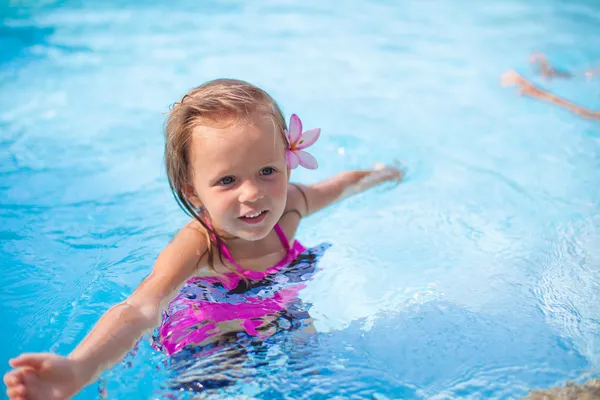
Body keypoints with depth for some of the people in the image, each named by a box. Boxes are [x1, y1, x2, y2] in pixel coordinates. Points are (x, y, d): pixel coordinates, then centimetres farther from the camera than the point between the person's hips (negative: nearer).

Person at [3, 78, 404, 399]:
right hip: (206, 345, -4)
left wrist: (379, 174, 22)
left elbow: (340, 185, 2)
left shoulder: (288, 205, -22)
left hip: (278, 318, 4)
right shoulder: (198, 246, -38)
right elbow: (139, 310, -55)